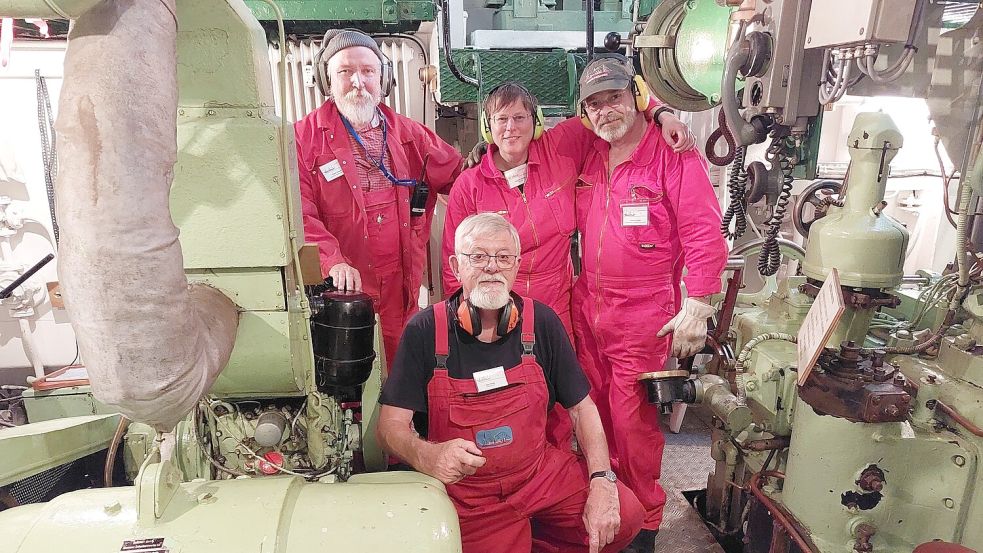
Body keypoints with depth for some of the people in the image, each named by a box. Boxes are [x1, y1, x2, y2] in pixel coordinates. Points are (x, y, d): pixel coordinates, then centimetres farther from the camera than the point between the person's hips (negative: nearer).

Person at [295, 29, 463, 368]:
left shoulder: (407, 133, 11)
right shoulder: (305, 137, -2)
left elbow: (459, 175, 16)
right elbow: (299, 211, -10)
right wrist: (332, 260, -22)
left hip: (402, 292, 4)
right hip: (343, 290, -3)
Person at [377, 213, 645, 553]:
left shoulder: (541, 322, -5)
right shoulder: (424, 331, -12)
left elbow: (582, 407, 1)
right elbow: (391, 426, -12)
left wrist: (602, 481, -11)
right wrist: (425, 455, -33)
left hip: (542, 471, 3)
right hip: (465, 492, -2)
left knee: (625, 516, -11)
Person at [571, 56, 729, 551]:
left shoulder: (675, 156, -10)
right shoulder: (589, 158, 10)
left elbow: (705, 236, -13)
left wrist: (697, 307, -16)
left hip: (644, 319, -6)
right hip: (588, 310, 6)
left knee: (633, 423, 2)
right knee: (597, 412, 16)